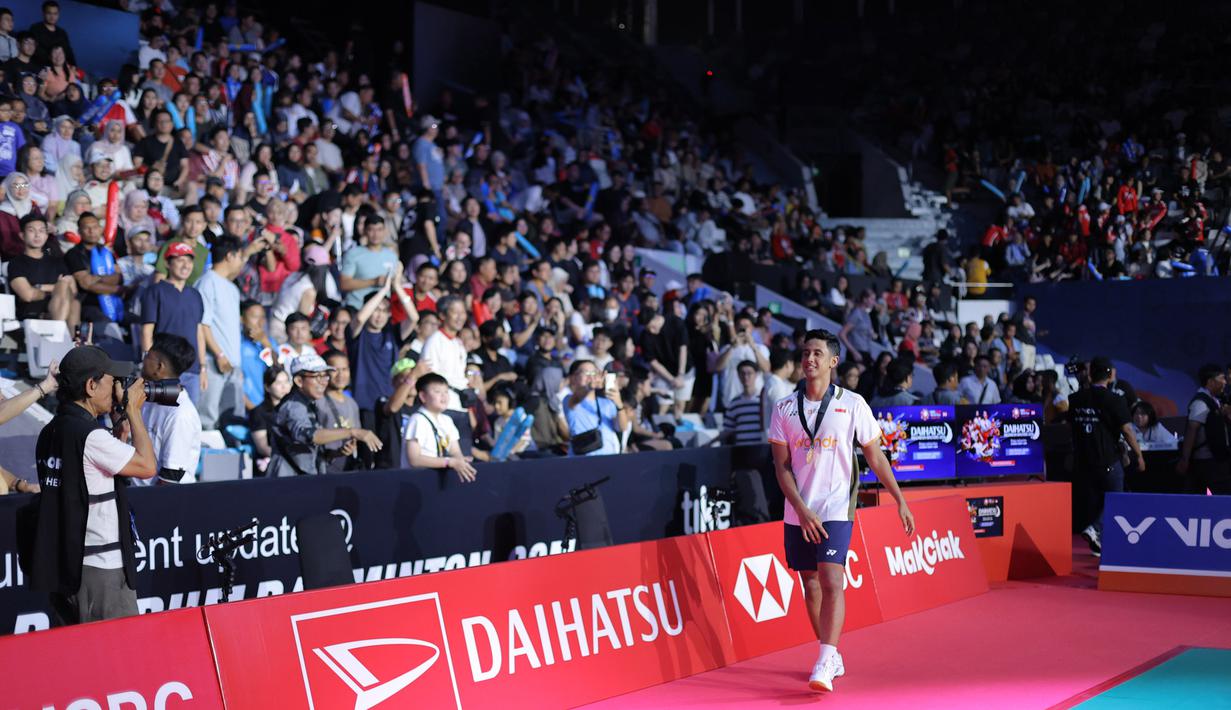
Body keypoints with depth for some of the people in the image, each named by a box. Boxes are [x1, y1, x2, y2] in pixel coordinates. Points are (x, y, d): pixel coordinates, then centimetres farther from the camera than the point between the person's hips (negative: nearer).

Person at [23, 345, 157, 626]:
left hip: (62, 564, 9)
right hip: (100, 567, -9)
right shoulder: (89, 434, -19)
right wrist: (133, 411, -5)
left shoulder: (50, 433, 10)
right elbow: (147, 466, -12)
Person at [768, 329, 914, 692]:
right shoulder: (784, 408, 3)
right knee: (811, 585, 9)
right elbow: (781, 466, 1)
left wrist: (900, 501, 4)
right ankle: (833, 657, 22)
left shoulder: (853, 404, -1)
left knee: (831, 581, -17)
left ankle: (825, 664, -18)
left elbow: (875, 457, 6)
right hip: (797, 513, 3)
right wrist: (801, 509, -10)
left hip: (836, 509, -3)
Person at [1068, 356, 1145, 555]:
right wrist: (1139, 455, -3)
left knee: (1095, 499, 15)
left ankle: (1098, 544, 15)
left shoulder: (1075, 399, 4)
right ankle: (1095, 529, -15)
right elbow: (1127, 430, -12)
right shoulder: (1114, 400, -12)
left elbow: (1071, 425, 14)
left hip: (1084, 459, 5)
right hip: (1108, 459, -5)